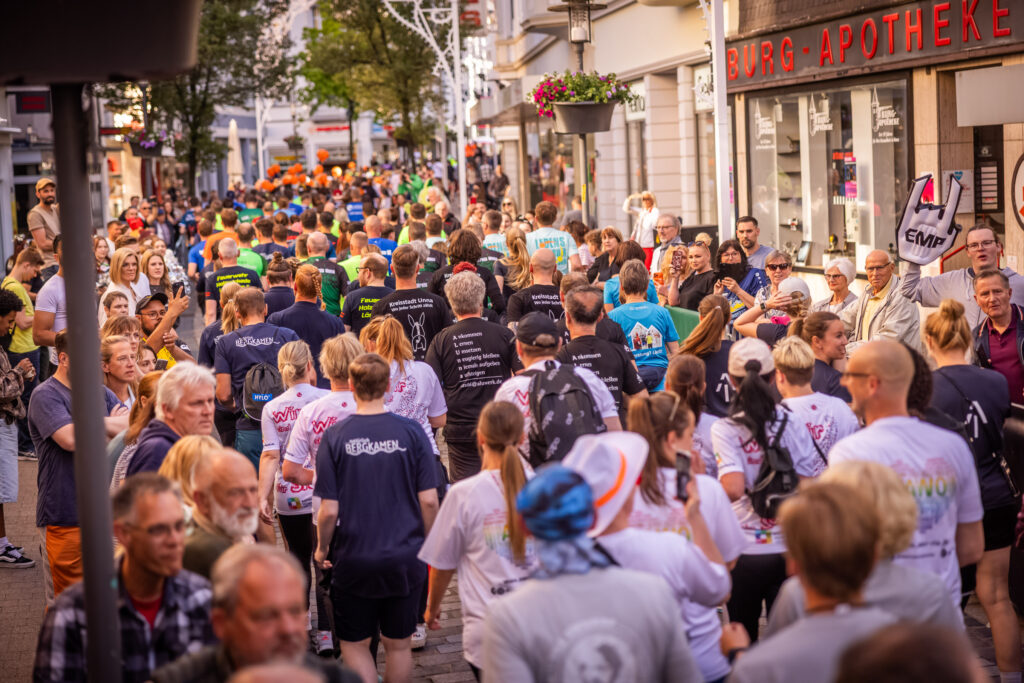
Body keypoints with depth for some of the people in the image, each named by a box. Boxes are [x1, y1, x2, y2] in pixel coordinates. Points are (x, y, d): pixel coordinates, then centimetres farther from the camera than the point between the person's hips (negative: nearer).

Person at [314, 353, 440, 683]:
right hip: (405, 557, 1)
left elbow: (329, 510, -11)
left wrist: (322, 548, 8)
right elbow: (429, 501, -7)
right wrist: (428, 543, 10)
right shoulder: (411, 432, -8)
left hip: (354, 559, -1)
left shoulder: (335, 437, -10)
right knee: (399, 644, 16)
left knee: (354, 644, 13)